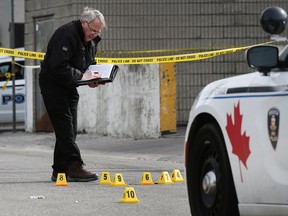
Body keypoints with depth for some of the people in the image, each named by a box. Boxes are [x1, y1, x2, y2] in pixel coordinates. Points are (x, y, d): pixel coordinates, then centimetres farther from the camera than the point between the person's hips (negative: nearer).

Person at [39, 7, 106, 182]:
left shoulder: (91, 40, 6)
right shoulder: (67, 34, -24)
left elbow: (90, 63, 19)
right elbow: (58, 66, -30)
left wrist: (93, 78, -2)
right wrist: (82, 76, -27)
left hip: (69, 87, 9)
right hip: (53, 84, -9)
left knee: (69, 130, 7)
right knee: (65, 128, -13)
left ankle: (60, 171, 9)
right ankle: (74, 167, -16)